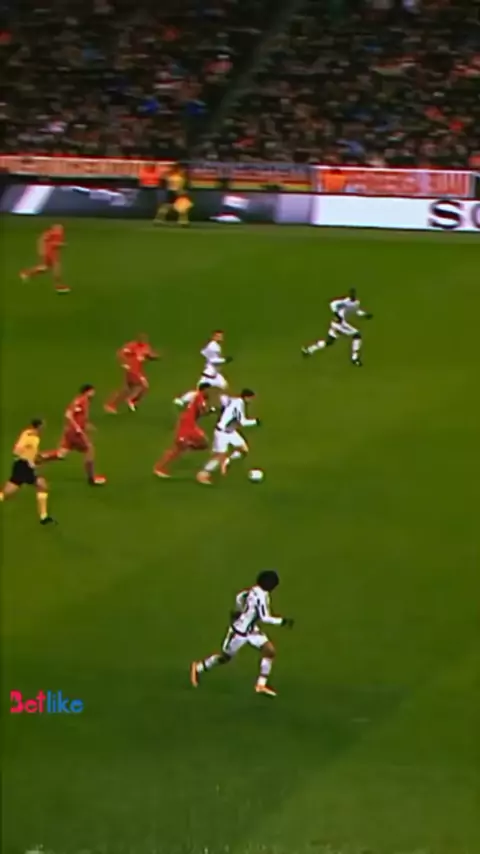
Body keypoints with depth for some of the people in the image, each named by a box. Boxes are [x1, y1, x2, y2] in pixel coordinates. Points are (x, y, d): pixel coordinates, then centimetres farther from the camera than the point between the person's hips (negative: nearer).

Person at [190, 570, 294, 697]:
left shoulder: (255, 590, -4)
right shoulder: (261, 596, -30)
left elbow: (240, 596, 13)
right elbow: (265, 618, -32)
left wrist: (240, 611, 28)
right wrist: (283, 621, -29)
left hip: (251, 630, 9)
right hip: (239, 631, -9)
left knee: (269, 650, -5)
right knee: (225, 657, 10)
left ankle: (261, 684, 0)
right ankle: (198, 668, 34)